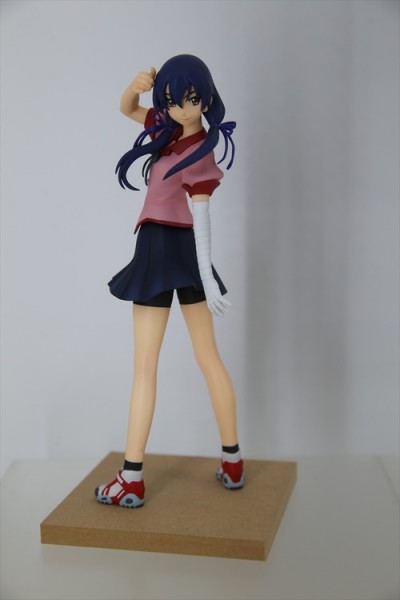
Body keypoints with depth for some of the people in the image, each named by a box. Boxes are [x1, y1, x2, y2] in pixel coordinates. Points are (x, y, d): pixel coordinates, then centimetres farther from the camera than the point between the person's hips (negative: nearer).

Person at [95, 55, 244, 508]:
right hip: (181, 251, 9)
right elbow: (126, 109, 20)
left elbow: (202, 217, -18)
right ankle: (232, 461, 21)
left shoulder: (198, 151, -15)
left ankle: (132, 480, 6)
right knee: (209, 357, 11)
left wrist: (207, 278, -20)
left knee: (144, 367, -2)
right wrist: (136, 85, -2)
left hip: (161, 251, -9)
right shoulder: (170, 129, 9)